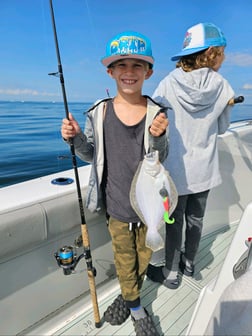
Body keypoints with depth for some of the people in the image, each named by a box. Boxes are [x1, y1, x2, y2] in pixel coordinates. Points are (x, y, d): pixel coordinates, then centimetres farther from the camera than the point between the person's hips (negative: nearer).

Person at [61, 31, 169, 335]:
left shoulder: (156, 113, -10)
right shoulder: (99, 113, -9)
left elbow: (160, 160, -6)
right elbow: (91, 155, 2)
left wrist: (158, 137, -25)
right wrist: (75, 138, -16)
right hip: (117, 204, 0)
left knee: (144, 253, 22)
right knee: (124, 257, 19)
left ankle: (128, 294, 56)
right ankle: (135, 307, 49)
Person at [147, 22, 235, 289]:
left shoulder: (168, 84, -10)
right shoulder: (222, 88, -6)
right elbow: (221, 128, 7)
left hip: (175, 169, -2)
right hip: (204, 169, 3)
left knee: (174, 222, 12)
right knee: (195, 219, 19)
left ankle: (171, 274, 29)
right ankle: (189, 264, 42)